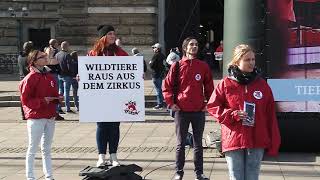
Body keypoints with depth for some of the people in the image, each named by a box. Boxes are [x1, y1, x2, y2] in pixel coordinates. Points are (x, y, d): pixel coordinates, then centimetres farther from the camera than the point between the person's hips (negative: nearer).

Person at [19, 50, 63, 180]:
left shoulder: (49, 76, 9)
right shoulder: (30, 78, -13)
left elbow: (54, 93, 19)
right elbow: (25, 100, -14)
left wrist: (58, 98, -2)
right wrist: (42, 101, -19)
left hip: (50, 117, 7)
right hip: (36, 118, -7)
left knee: (47, 149, 15)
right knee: (32, 149, 3)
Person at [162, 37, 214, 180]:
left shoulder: (203, 66, 4)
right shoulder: (177, 66, -1)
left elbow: (209, 87, 11)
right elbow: (167, 86, 2)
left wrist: (208, 104, 4)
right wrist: (171, 103, -5)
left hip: (199, 111, 1)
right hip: (181, 111, -1)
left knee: (198, 144, 8)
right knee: (181, 144, 7)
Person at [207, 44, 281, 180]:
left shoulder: (262, 85, 5)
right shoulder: (226, 84, 0)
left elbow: (270, 115, 6)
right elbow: (212, 106, 3)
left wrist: (273, 144, 3)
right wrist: (233, 114, -13)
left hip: (257, 142, 1)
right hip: (233, 140, -1)